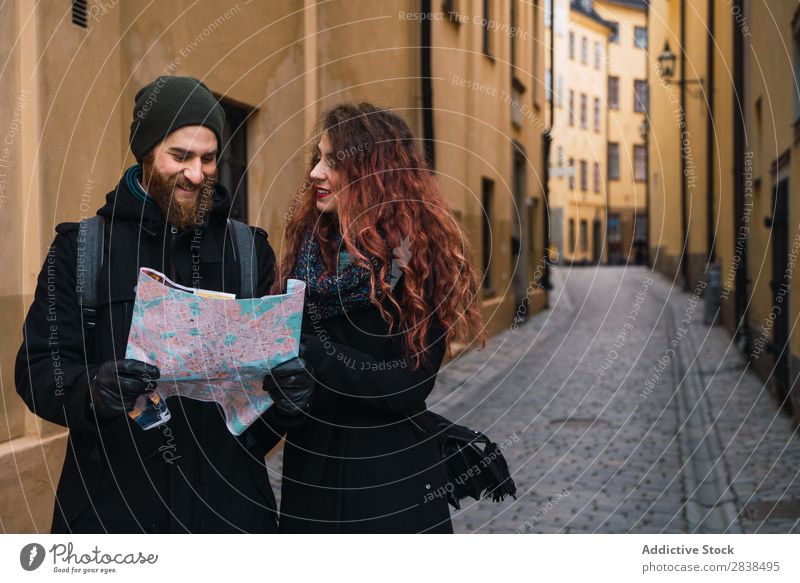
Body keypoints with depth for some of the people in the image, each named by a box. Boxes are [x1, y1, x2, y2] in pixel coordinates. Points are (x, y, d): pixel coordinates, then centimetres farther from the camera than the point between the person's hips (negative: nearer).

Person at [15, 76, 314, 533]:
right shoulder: (81, 247, 2)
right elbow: (39, 367, -3)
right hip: (111, 502, -1)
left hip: (229, 502, 2)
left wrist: (290, 391, -13)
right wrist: (92, 389, -25)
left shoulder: (249, 250, 9)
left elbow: (281, 361, 10)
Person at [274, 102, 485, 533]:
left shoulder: (421, 251, -13)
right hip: (310, 466, 5)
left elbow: (408, 388, -18)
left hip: (390, 479, -5)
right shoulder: (310, 242, 3)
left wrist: (309, 353, -25)